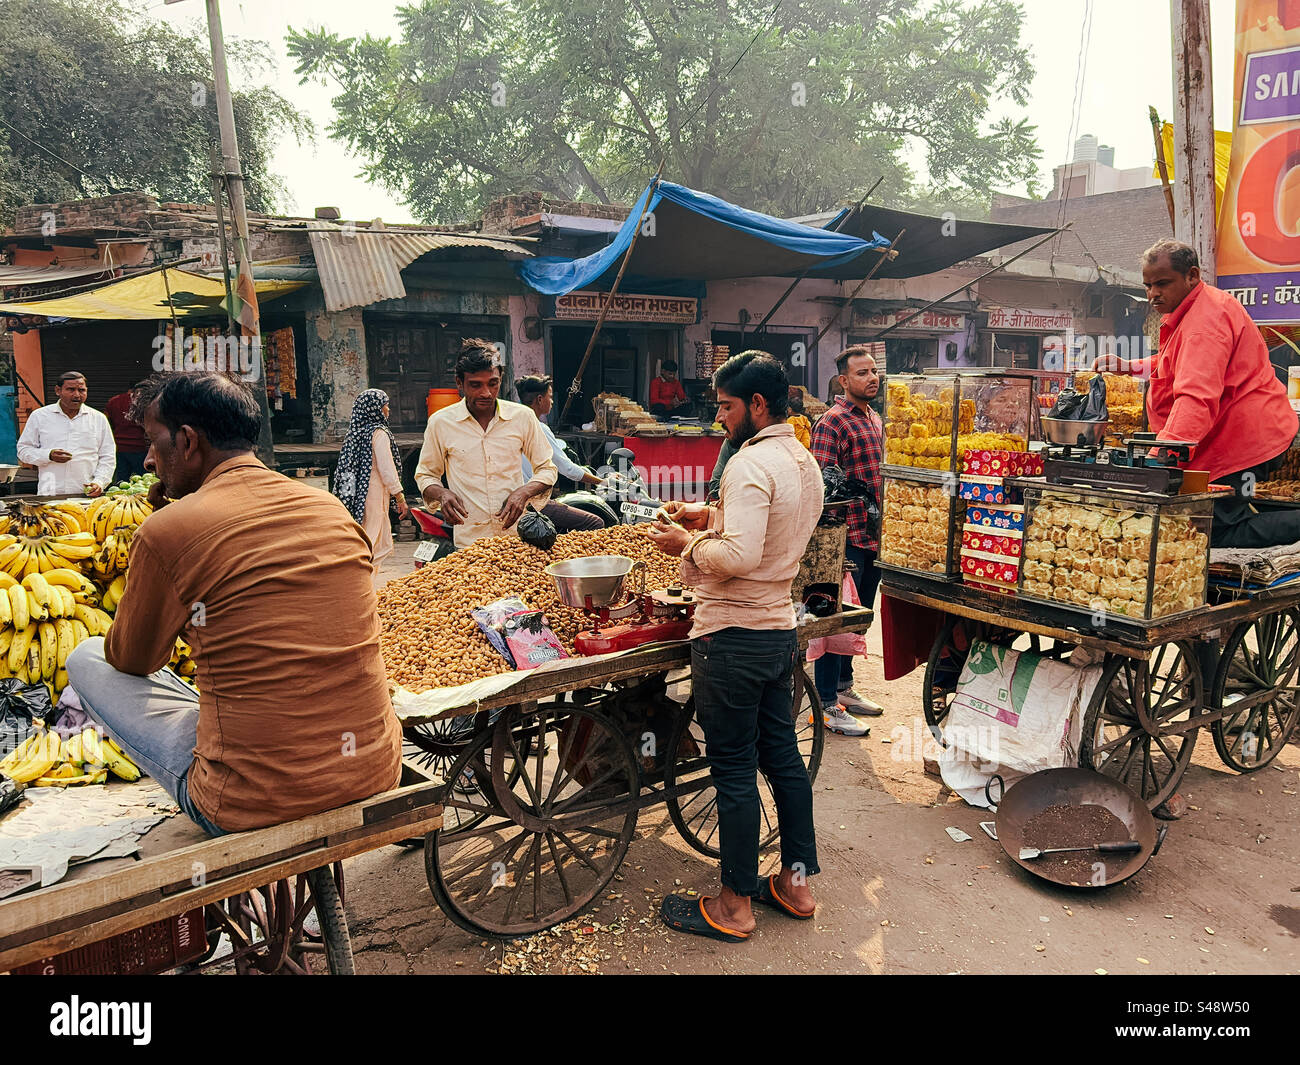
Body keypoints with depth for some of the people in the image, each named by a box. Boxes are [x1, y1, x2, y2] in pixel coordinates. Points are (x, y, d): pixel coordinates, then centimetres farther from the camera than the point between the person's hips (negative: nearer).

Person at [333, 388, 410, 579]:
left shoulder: (356, 432, 11)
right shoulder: (378, 433, -12)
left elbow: (346, 467, 16)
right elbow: (387, 469, -15)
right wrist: (401, 499, -10)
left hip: (356, 497, 8)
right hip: (373, 496, -8)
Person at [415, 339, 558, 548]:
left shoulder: (522, 417, 4)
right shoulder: (440, 423, 2)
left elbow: (547, 468, 13)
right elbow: (425, 475, 14)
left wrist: (524, 492, -7)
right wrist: (442, 494, -8)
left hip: (518, 534, 1)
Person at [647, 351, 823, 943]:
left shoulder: (750, 463, -19)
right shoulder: (804, 462, 11)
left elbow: (738, 557, -29)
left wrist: (687, 543, -12)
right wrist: (712, 518, 12)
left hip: (733, 638, -9)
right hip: (780, 630, 9)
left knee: (734, 771, 2)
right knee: (782, 755, 18)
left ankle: (735, 905, 16)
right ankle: (797, 881, 31)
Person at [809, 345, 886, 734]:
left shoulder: (875, 419, 15)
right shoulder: (832, 423, -13)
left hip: (874, 537, 9)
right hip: (846, 538, -9)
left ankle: (844, 687, 33)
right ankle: (827, 705, 8)